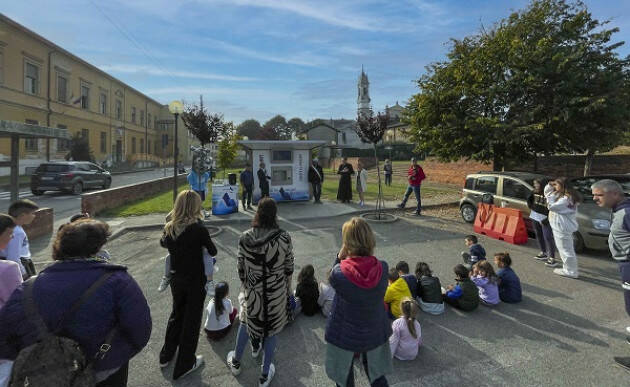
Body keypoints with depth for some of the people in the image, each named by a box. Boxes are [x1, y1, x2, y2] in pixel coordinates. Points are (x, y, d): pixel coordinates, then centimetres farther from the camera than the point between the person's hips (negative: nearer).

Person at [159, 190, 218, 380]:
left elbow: (163, 243, 16)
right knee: (191, 320, 12)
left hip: (176, 279, 5)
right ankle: (184, 364, 26)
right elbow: (213, 251, -10)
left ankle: (166, 356, 43)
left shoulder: (169, 227, -6)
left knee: (176, 314, 26)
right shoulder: (198, 228, -22)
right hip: (195, 281, -5)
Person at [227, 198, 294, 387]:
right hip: (277, 292, -1)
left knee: (246, 322, 27)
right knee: (272, 328, 18)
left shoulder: (245, 238, -13)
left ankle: (235, 362, 49)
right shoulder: (284, 238, -17)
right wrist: (287, 289, 9)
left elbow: (241, 268, -3)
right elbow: (289, 268, -7)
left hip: (252, 292, 2)